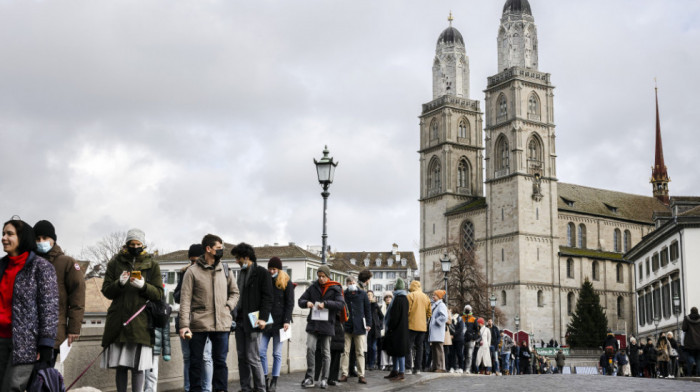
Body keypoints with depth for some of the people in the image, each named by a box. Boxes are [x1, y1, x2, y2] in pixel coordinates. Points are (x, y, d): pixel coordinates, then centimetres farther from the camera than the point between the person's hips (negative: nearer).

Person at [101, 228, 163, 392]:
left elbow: (159, 294, 4)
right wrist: (119, 283, -15)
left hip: (141, 322, -1)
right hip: (118, 321, 1)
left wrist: (144, 286, -15)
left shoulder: (152, 265, 9)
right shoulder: (115, 262, 10)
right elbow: (106, 291, 6)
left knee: (138, 367, -4)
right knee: (120, 366, 4)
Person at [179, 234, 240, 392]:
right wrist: (184, 324, -14)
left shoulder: (225, 270, 12)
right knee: (195, 361, 4)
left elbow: (235, 292, 23)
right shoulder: (192, 271, -1)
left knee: (220, 361, 6)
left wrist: (228, 306, 3)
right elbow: (185, 299, -6)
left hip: (222, 324, 3)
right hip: (198, 325, -3)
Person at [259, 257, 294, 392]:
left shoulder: (286, 283, 2)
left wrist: (287, 321, -12)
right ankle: (266, 377, 11)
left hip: (279, 323, -3)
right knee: (261, 351, -4)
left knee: (277, 353, 1)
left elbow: (290, 304, -2)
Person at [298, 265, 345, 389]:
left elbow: (341, 304, -9)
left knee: (326, 353, 6)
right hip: (313, 323, 1)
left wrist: (325, 304, -18)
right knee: (310, 348, -12)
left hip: (327, 325, -1)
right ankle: (309, 378, -5)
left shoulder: (335, 288, 2)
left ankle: (324, 380, 14)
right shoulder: (313, 287, 9)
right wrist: (306, 303, -10)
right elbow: (300, 300, 13)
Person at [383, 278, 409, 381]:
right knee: (395, 350, 16)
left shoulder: (398, 299, -17)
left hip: (397, 330, -10)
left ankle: (401, 373, -4)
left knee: (398, 350, -6)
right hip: (403, 328, 10)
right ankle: (395, 371, 23)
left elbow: (395, 315, -20)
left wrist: (390, 327, -14)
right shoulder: (405, 298, 12)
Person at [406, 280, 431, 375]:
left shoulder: (410, 295, -6)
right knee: (419, 347, 9)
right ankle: (418, 368, 8)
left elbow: (407, 310, -10)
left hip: (412, 325, -5)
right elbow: (429, 312, 14)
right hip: (422, 326, 5)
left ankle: (408, 367, -12)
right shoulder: (426, 297, 12)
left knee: (409, 345, -4)